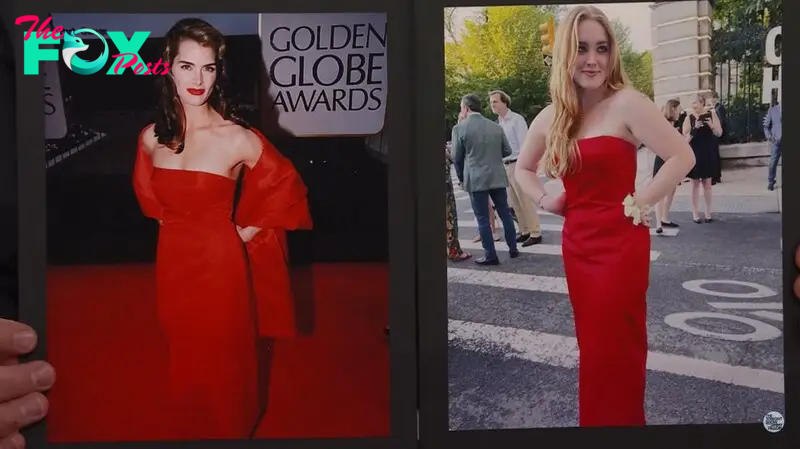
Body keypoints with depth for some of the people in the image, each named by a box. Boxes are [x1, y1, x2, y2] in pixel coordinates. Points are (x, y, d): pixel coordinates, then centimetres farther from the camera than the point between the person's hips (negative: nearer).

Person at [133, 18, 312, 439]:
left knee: (222, 362, 12)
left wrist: (251, 230, -3)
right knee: (184, 362, 20)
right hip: (172, 265, 4)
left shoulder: (237, 138, -17)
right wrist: (173, 224, 10)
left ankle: (227, 431, 37)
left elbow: (287, 185, -4)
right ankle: (187, 430, 41)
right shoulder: (152, 136, -4)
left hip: (219, 265, -4)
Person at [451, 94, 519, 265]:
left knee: (483, 218, 2)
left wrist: (461, 178, 12)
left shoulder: (459, 128, -7)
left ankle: (490, 255, 4)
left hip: (476, 179, -4)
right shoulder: (495, 126, 5)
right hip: (497, 177, 4)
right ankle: (513, 248, 21)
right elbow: (507, 151, 10)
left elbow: (457, 158, -2)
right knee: (505, 213, 15)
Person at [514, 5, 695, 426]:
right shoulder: (550, 117, 6)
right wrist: (543, 199, 7)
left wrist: (639, 203, -13)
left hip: (619, 244, -6)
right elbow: (523, 168, 24)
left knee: (613, 353, 1)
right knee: (593, 348, 16)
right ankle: (596, 421, 31)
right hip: (576, 244, 6)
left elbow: (682, 157, -16)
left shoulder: (627, 103, -11)